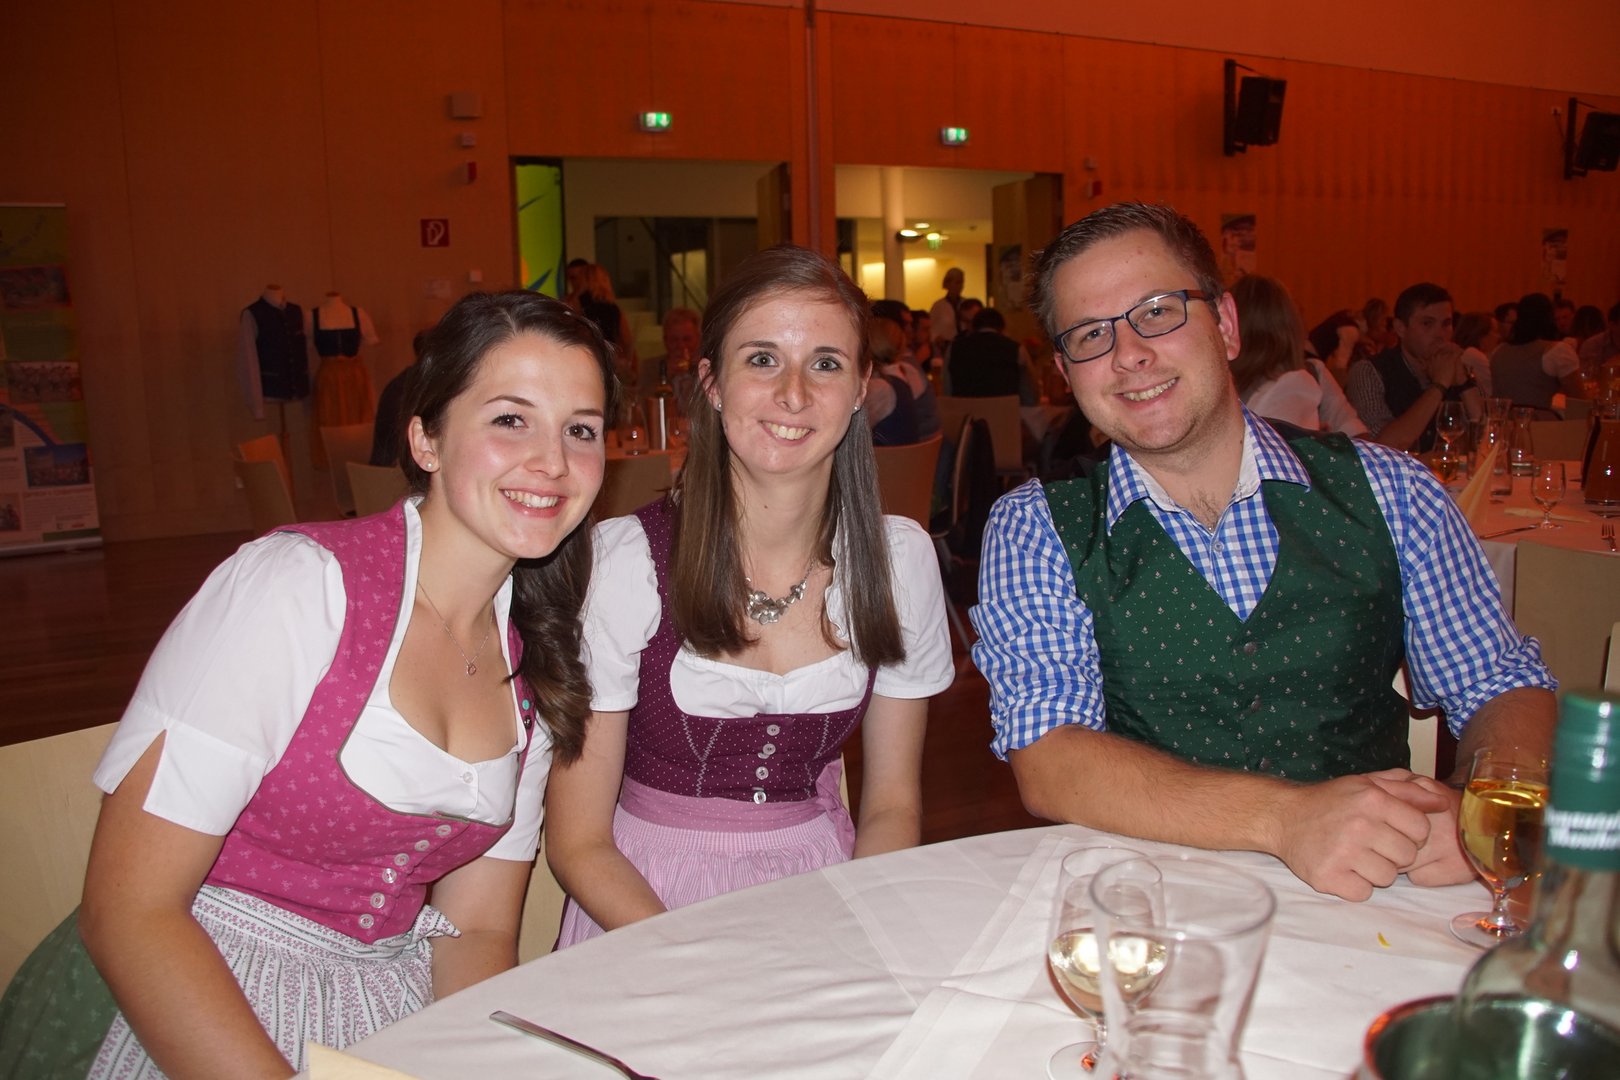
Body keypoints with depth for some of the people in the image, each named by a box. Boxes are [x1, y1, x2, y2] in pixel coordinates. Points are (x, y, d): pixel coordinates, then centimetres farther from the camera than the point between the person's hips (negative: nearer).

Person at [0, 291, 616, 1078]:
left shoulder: (539, 659, 1)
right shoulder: (294, 585, -17)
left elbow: (476, 928, 4)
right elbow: (127, 910, -17)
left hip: (382, 1015, 4)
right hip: (180, 1014, -3)